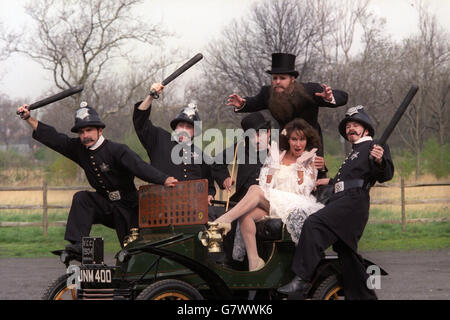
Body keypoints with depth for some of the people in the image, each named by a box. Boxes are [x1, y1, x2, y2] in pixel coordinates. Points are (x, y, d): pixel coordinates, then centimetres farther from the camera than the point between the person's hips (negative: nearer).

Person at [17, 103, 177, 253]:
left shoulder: (117, 150, -19)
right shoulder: (79, 149, 0)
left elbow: (139, 166, -33)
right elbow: (53, 138, 3)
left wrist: (164, 180, -49)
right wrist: (29, 118, -2)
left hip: (128, 209, -5)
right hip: (106, 206, 5)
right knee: (81, 198, -19)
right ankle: (78, 244, -29)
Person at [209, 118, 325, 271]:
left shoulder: (310, 161, 12)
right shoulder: (278, 157, 19)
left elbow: (304, 191, 0)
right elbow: (267, 186, 12)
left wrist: (300, 167, -3)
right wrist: (272, 166, 3)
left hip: (295, 205, -3)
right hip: (271, 205, 4)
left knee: (255, 190, -29)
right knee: (245, 214, -32)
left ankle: (224, 220, -34)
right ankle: (254, 262, -37)